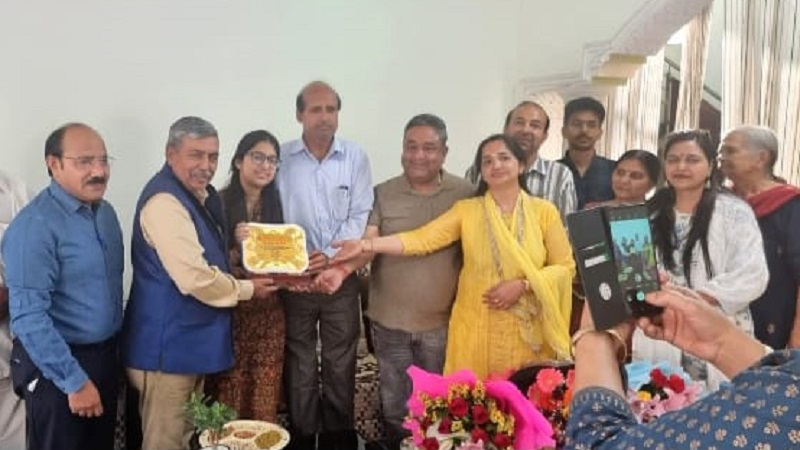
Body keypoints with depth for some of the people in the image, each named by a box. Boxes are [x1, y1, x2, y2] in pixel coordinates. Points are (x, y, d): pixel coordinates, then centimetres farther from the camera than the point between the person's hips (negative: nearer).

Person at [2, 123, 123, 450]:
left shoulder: (105, 212, 5)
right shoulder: (36, 225, -20)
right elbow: (28, 317, -23)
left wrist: (111, 350, 12)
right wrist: (75, 381, -22)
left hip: (105, 357, 7)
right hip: (57, 367, -7)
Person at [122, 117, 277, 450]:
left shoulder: (200, 195, 10)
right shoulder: (164, 202, -22)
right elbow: (196, 279, -27)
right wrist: (248, 290, -11)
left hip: (191, 341, 10)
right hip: (168, 346, -10)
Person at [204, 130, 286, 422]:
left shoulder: (275, 206, 7)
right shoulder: (219, 203, -6)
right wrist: (238, 248, -24)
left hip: (269, 314, 4)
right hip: (229, 314, -4)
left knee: (264, 401, 11)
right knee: (228, 400, 4)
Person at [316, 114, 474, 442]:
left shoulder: (466, 195, -3)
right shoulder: (382, 194, -2)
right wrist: (342, 269, -32)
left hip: (443, 321, 0)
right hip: (390, 320, 1)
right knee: (395, 407, 18)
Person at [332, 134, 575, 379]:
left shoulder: (544, 211, 0)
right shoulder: (466, 210, 0)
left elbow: (565, 266, 1)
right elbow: (422, 239, -9)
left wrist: (522, 285, -15)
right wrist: (366, 244, -20)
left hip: (527, 333, 0)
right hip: (476, 331, 0)